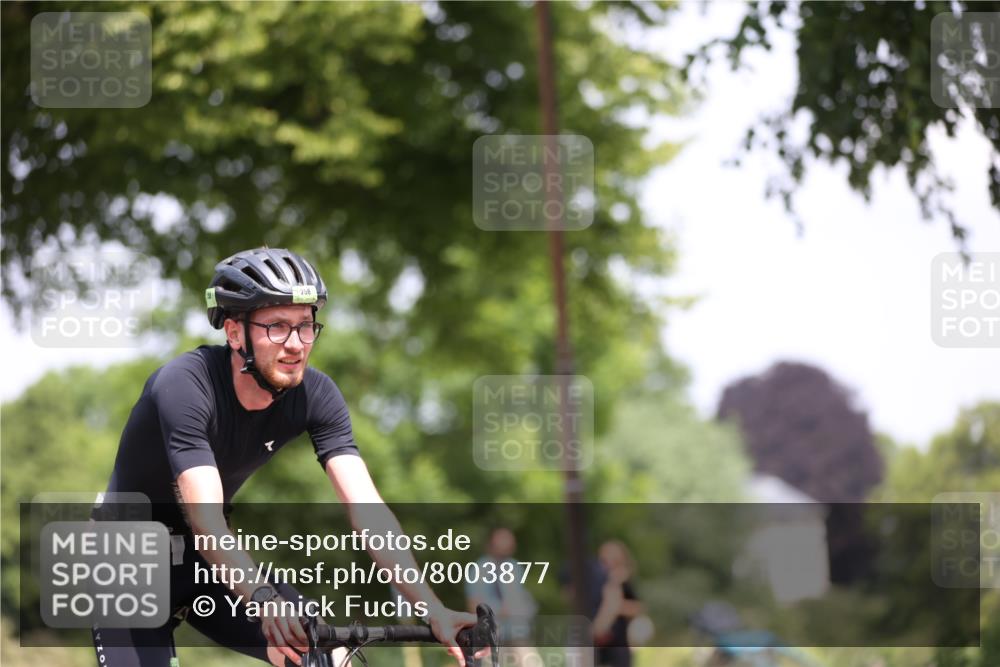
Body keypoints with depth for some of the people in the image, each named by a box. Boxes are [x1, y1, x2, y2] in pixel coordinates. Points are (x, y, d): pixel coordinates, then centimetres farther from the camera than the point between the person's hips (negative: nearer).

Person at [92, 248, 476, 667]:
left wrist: (433, 610, -35)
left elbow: (366, 508, -23)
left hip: (206, 561, 5)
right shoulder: (184, 387, -30)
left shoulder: (314, 396, -15)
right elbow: (207, 521, -40)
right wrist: (265, 599, -57)